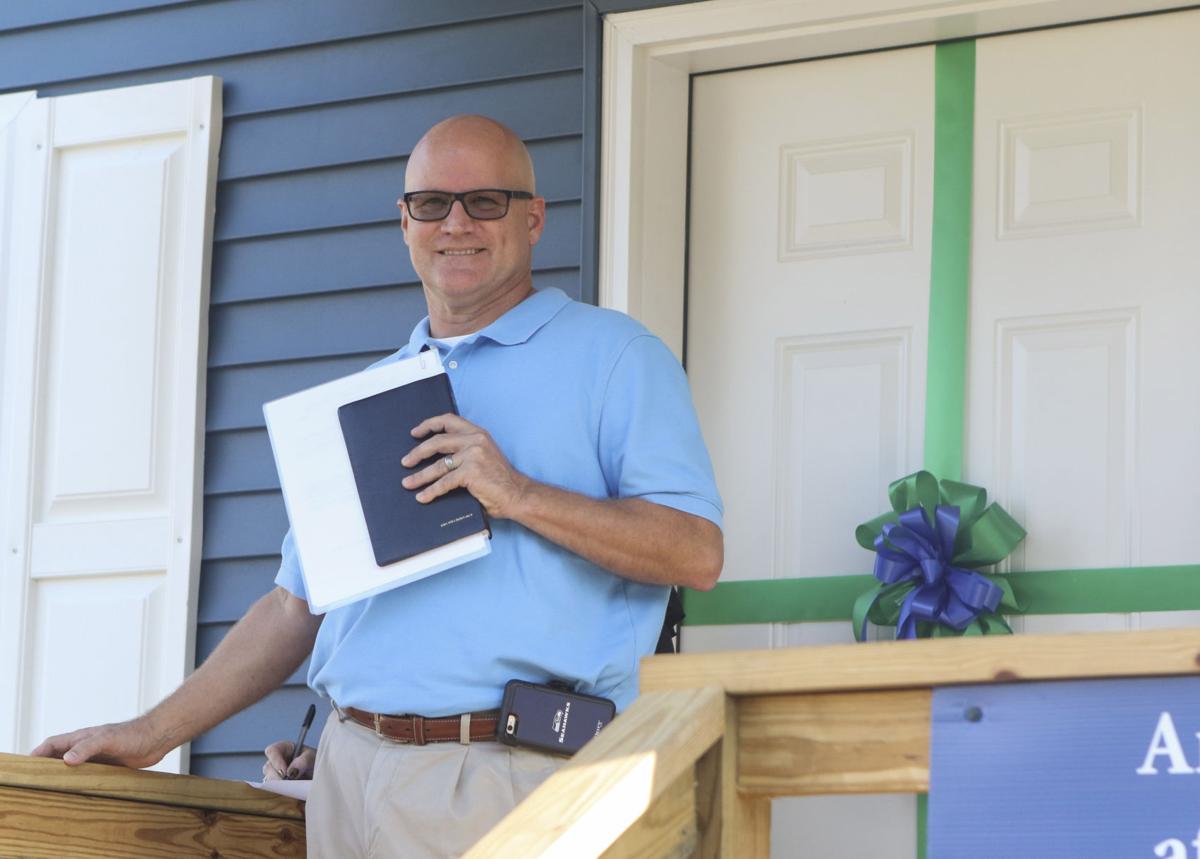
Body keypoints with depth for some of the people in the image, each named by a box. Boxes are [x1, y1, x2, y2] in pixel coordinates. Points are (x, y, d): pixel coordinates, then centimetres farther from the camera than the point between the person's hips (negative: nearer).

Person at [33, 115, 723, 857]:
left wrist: (520, 496, -17)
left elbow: (697, 552, -9)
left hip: (510, 782, -5)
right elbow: (298, 604, 22)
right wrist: (156, 733, 15)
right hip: (353, 767, 5)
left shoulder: (614, 357, 2)